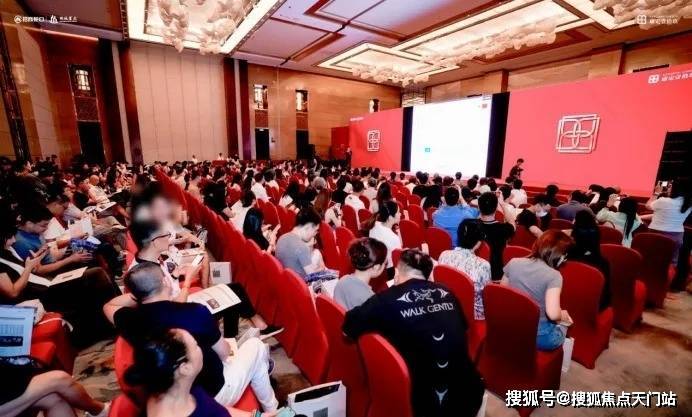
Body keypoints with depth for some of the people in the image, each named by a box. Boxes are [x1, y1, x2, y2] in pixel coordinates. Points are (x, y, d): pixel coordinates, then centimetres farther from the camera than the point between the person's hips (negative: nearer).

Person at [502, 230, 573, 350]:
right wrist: (562, 316, -5)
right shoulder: (553, 276, -19)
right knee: (564, 321, 28)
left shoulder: (513, 263, -6)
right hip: (538, 336, -4)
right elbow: (553, 314, -26)